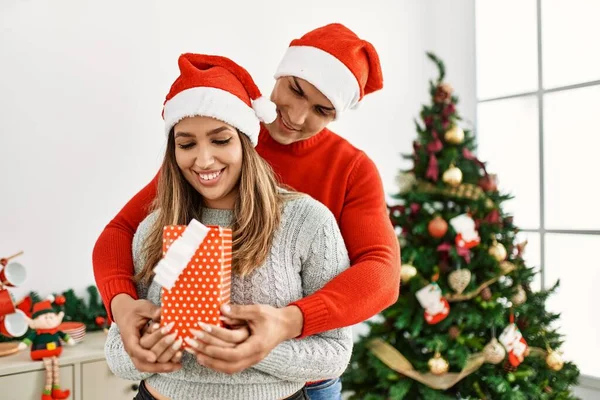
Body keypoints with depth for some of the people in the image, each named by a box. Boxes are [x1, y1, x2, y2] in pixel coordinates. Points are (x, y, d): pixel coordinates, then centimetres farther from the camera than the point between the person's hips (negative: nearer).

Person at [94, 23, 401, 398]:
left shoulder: (354, 170, -12)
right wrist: (122, 303, -30)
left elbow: (382, 272, -25)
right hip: (203, 369, 1)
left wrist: (290, 321, -42)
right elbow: (122, 230, -9)